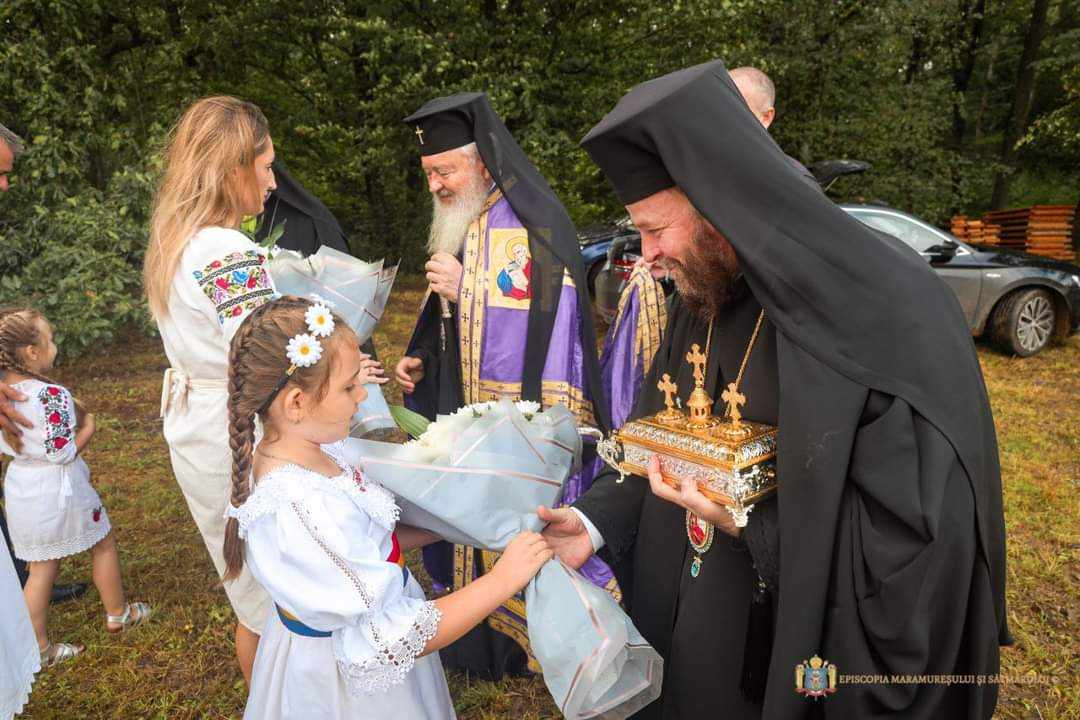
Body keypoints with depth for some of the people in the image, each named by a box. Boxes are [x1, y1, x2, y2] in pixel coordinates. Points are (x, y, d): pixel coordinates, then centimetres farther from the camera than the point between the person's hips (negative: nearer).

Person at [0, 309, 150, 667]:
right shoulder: (52, 395, -26)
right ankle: (117, 613, 34)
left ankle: (39, 648, 26)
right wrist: (89, 427, -8)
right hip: (57, 491, -7)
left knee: (41, 567, 17)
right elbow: (63, 453, -24)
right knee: (104, 544, 17)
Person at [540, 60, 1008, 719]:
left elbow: (924, 529, -22)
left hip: (811, 655, -5)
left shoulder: (888, 307, -22)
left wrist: (746, 523, -25)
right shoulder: (700, 301, -1)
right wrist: (598, 520, -8)